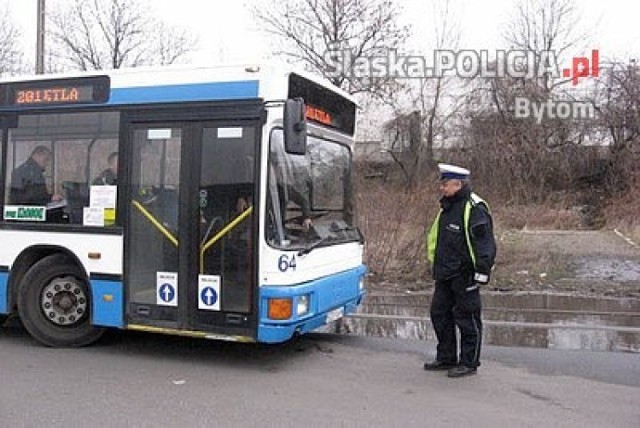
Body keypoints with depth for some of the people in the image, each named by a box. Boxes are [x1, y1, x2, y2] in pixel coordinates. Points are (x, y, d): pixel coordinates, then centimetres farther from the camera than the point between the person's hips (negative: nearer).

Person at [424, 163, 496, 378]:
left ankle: (469, 363, 14)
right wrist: (435, 266, 22)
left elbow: (485, 243, -17)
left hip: (464, 276, -9)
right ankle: (446, 358, 28)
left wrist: (482, 272, -20)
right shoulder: (446, 208, 14)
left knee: (467, 318, 1)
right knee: (439, 313, 14)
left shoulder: (475, 209, -14)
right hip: (444, 275, 10)